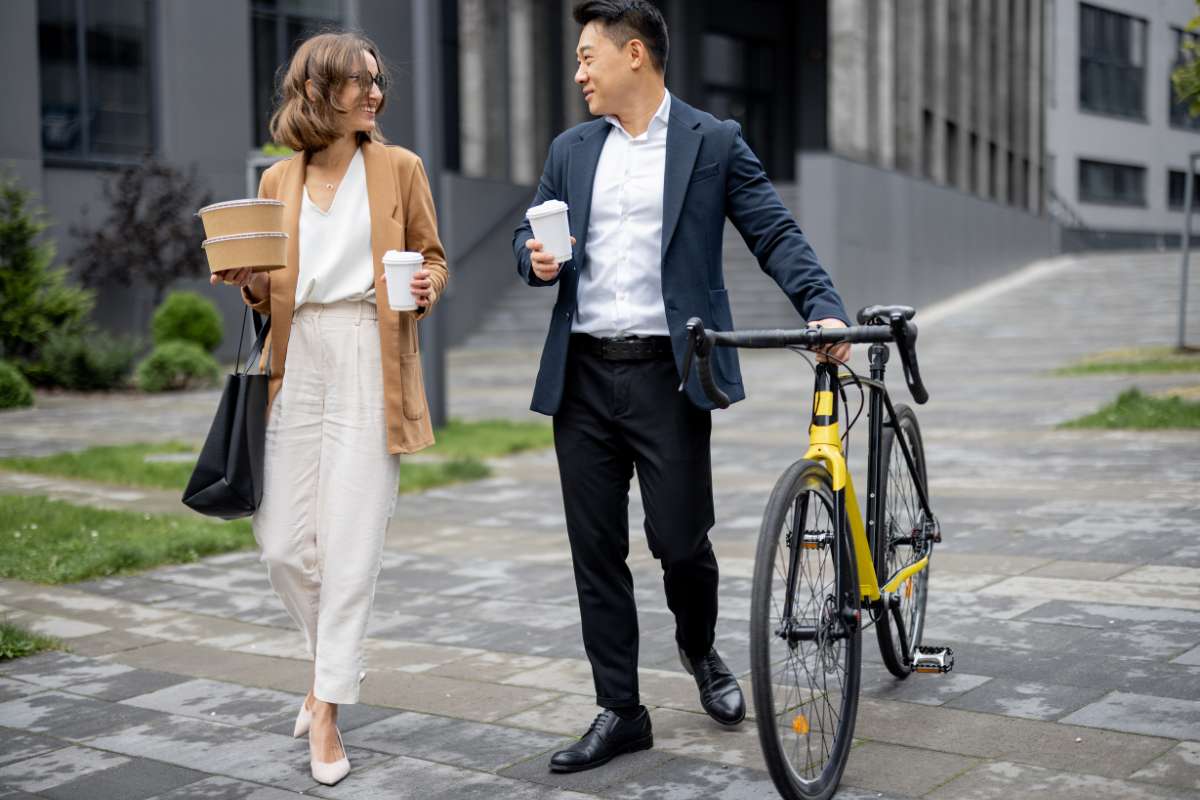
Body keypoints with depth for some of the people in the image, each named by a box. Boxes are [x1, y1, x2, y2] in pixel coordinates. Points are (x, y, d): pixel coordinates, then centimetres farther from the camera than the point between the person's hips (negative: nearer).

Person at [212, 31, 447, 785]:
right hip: (298, 362, 3)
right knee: (284, 546, 2)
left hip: (370, 362, -3)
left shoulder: (398, 167, 8)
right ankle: (337, 663, 29)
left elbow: (433, 257, 12)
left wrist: (426, 287, -10)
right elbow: (268, 292, 17)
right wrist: (245, 277, -5)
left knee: (350, 545, -6)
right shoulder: (279, 180, 13)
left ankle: (328, 709, 3)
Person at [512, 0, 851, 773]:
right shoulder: (572, 149, 14)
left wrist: (824, 307, -18)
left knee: (680, 537, -2)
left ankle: (701, 649, 31)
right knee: (596, 549, 5)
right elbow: (530, 234, 20)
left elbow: (775, 234, -2)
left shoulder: (714, 143, 1)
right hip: (581, 374, 4)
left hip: (667, 371, -4)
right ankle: (620, 712, 17)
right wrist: (537, 259, -4)